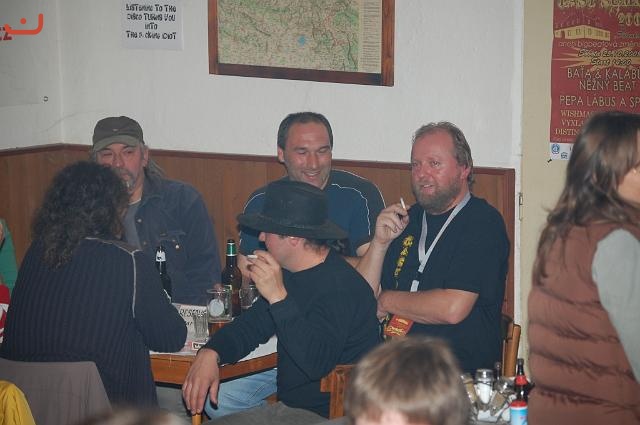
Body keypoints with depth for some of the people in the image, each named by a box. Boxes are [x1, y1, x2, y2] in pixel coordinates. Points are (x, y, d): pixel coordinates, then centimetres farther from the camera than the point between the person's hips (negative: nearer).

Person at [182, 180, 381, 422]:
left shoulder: (340, 287, -25)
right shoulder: (291, 274, 7)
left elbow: (317, 363, -33)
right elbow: (253, 324, 11)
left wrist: (279, 298, -34)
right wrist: (210, 353, -8)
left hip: (324, 415, -9)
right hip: (290, 400, 9)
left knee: (221, 419, -19)